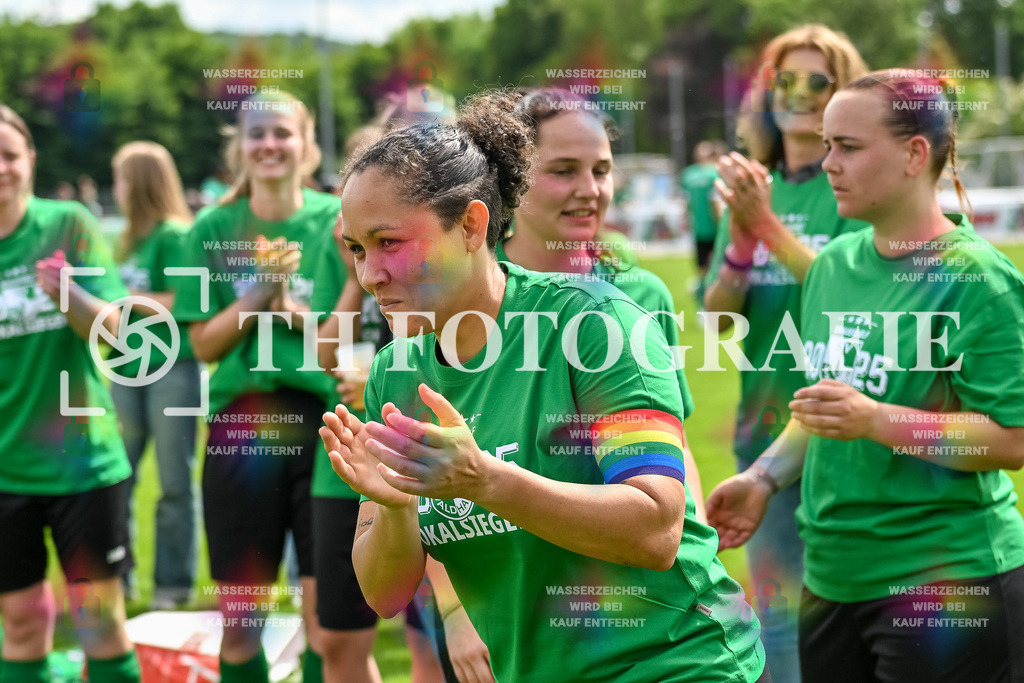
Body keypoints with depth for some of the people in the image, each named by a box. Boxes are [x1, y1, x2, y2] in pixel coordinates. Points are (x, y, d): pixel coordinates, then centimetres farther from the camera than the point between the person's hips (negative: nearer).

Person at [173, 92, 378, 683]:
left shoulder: (338, 220, 1)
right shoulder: (215, 229, 4)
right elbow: (204, 344, 1)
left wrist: (292, 309, -15)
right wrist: (257, 296, -13)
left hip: (328, 429, -1)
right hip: (240, 433, 1)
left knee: (333, 630, -2)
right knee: (240, 625, 8)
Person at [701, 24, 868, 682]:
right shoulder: (751, 189, 8)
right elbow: (717, 319, 3)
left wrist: (768, 225, -22)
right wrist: (740, 236, -14)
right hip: (764, 426, 5)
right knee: (777, 607, 13)